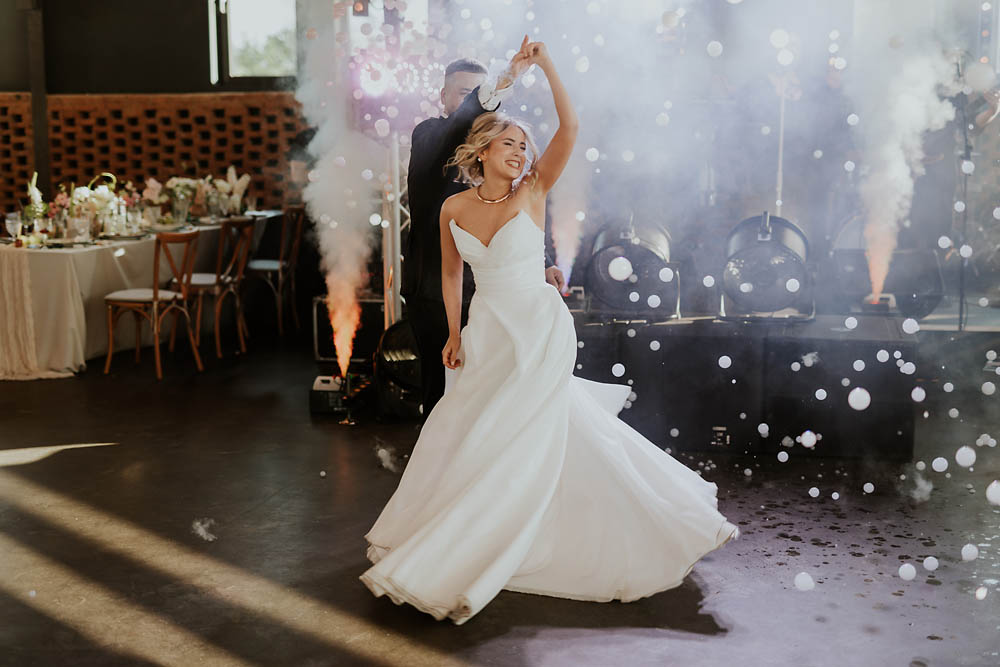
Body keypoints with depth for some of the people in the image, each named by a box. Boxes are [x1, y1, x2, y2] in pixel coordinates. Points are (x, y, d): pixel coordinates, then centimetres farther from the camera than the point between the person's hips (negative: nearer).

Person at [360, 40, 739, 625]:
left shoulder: (533, 192, -7)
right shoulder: (454, 209, 1)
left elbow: (570, 127, -18)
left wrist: (546, 63, -22)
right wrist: (454, 335, 6)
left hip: (541, 330, -4)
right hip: (487, 332, 4)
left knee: (517, 436, -5)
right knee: (461, 431, 11)